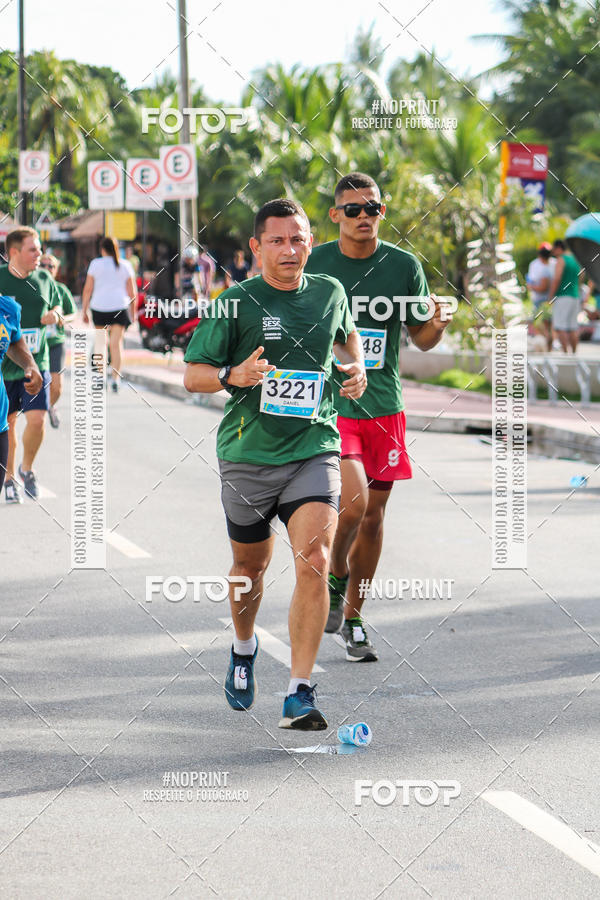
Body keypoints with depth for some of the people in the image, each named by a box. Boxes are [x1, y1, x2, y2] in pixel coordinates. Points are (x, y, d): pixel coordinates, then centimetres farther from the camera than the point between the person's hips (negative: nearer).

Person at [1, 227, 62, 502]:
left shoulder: (44, 279, 2)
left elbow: (57, 305, 18)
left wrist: (54, 314, -3)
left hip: (36, 363, 2)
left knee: (37, 419, -11)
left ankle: (27, 468, 16)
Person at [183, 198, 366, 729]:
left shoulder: (331, 293, 5)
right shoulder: (236, 303, -5)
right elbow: (193, 375, -3)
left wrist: (356, 368, 9)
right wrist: (233, 376, -22)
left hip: (314, 450, 1)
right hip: (248, 453, -1)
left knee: (314, 563, -17)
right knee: (250, 566, 16)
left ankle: (299, 695, -16)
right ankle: (244, 647, 48)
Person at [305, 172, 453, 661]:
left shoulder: (404, 265, 1)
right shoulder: (314, 264, -3)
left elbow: (422, 337, 8)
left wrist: (437, 325, -14)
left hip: (384, 406, 3)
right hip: (329, 403, -3)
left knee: (374, 515, 8)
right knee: (353, 503, -20)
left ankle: (352, 618, 24)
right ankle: (335, 579, 9)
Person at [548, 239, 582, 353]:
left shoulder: (561, 259, -7)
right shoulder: (575, 260, 17)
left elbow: (557, 278, -17)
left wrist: (550, 297, -14)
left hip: (562, 297, -8)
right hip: (575, 297, 8)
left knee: (559, 328, -9)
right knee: (572, 328, 9)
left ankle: (565, 352, -18)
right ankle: (574, 353, 8)